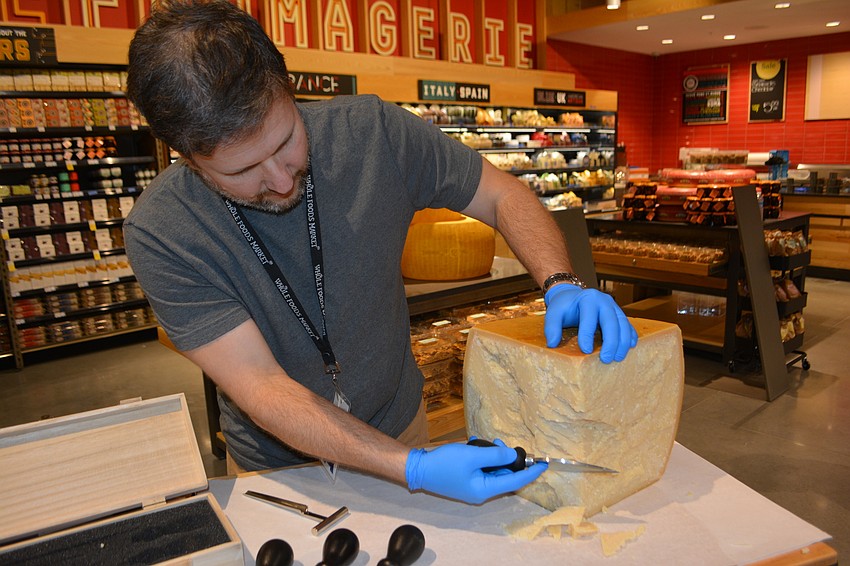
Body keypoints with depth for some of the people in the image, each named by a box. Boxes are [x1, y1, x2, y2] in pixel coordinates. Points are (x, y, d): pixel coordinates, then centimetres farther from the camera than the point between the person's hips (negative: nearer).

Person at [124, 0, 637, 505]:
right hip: (277, 465, -1)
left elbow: (504, 195, -10)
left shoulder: (372, 131, -21)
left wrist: (561, 286, -28)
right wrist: (414, 469, -36)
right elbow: (262, 389, -28)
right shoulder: (159, 233, -25)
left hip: (399, 423, 2)